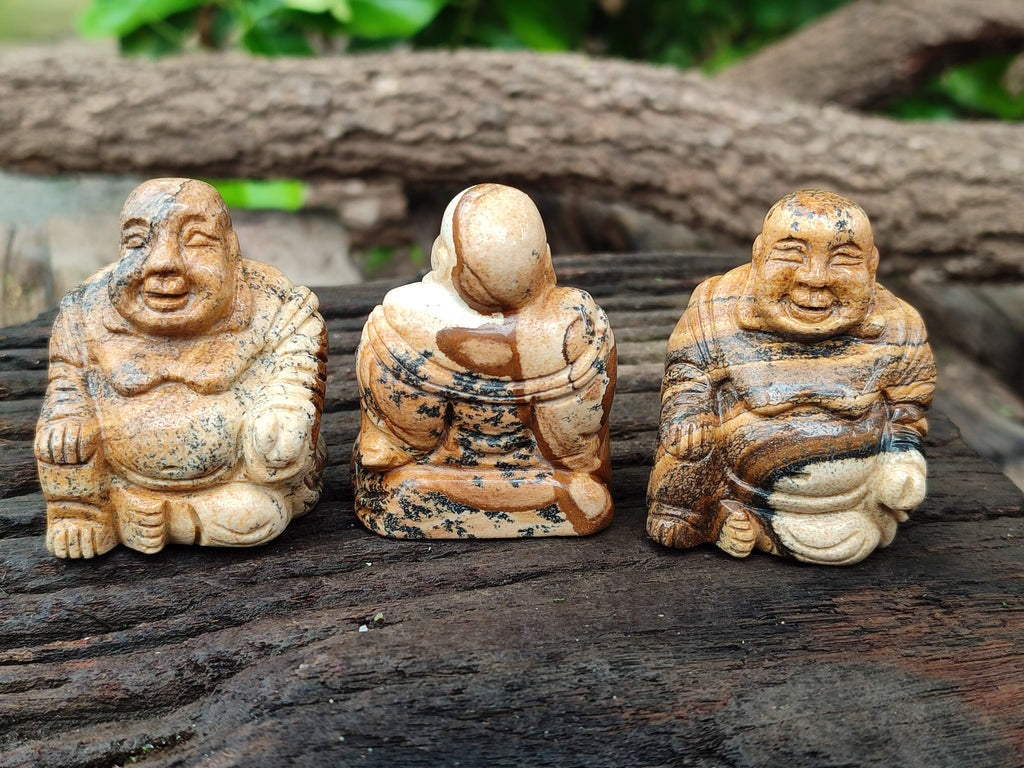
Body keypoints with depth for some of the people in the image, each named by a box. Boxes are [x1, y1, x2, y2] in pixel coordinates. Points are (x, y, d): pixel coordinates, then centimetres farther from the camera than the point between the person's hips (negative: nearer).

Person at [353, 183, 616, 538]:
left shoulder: (400, 322, -31)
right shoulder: (578, 323, -29)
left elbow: (396, 442, -16)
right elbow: (577, 444, -15)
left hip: (414, 509, -1)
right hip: (553, 510, 1)